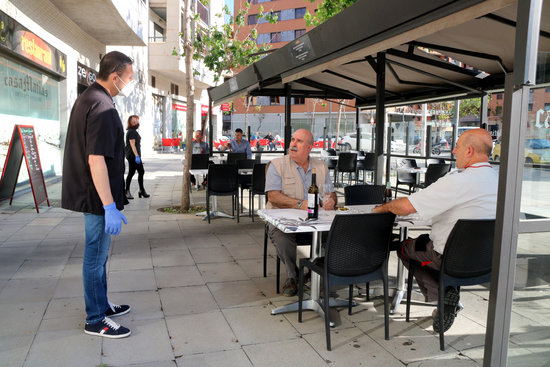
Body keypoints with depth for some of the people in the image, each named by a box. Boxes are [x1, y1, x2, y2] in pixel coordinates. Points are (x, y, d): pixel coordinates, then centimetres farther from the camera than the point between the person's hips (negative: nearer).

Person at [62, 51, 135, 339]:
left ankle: (101, 305, 35)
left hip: (87, 193, 10)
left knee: (99, 255, 20)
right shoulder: (102, 107, -21)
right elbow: (96, 160, -27)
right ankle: (96, 320, 16)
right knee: (96, 258, 2)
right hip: (98, 197, -10)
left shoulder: (86, 99, 12)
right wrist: (110, 207, -25)